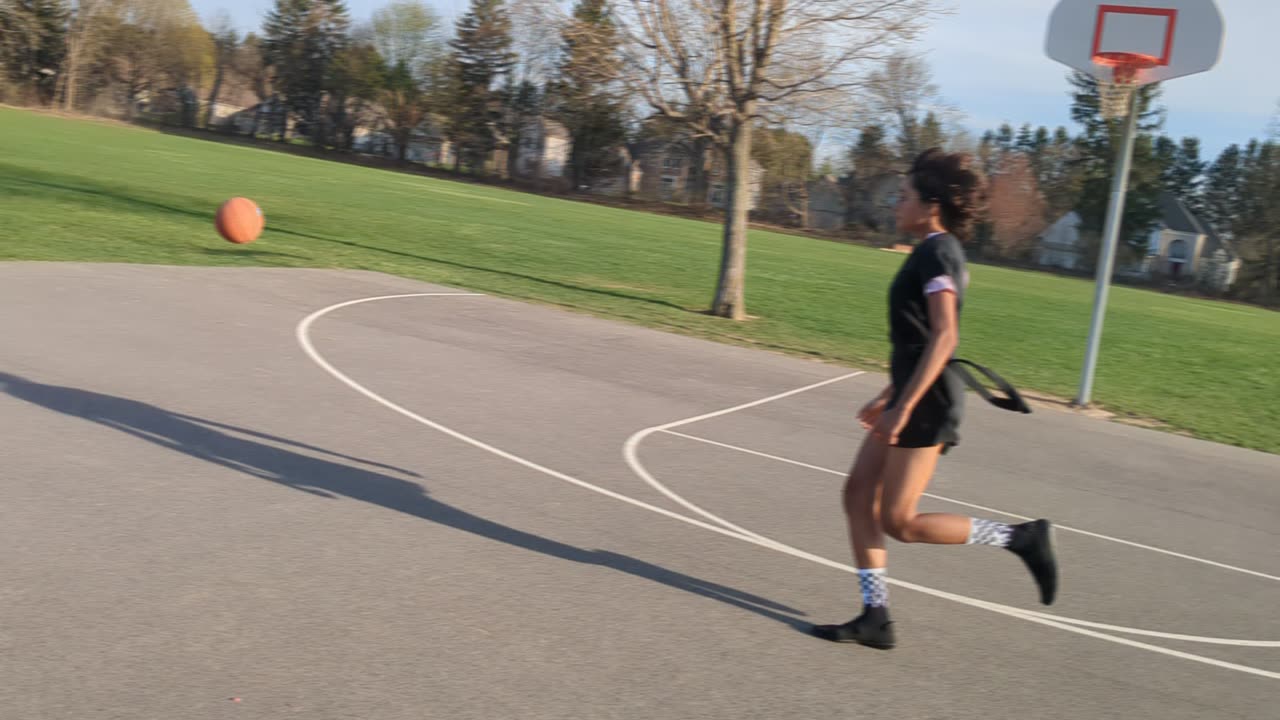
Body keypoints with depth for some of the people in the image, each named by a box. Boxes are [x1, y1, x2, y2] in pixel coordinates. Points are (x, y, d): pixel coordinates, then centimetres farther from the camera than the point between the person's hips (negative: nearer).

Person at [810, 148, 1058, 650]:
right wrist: (889, 396, 24)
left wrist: (904, 406, -27)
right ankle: (875, 618, 11)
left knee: (898, 522, -5)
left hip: (928, 402, -10)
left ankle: (1021, 537, 5)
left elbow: (944, 338, -25)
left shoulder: (936, 254, -15)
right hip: (913, 397, 10)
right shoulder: (935, 253, 15)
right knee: (858, 495, 7)